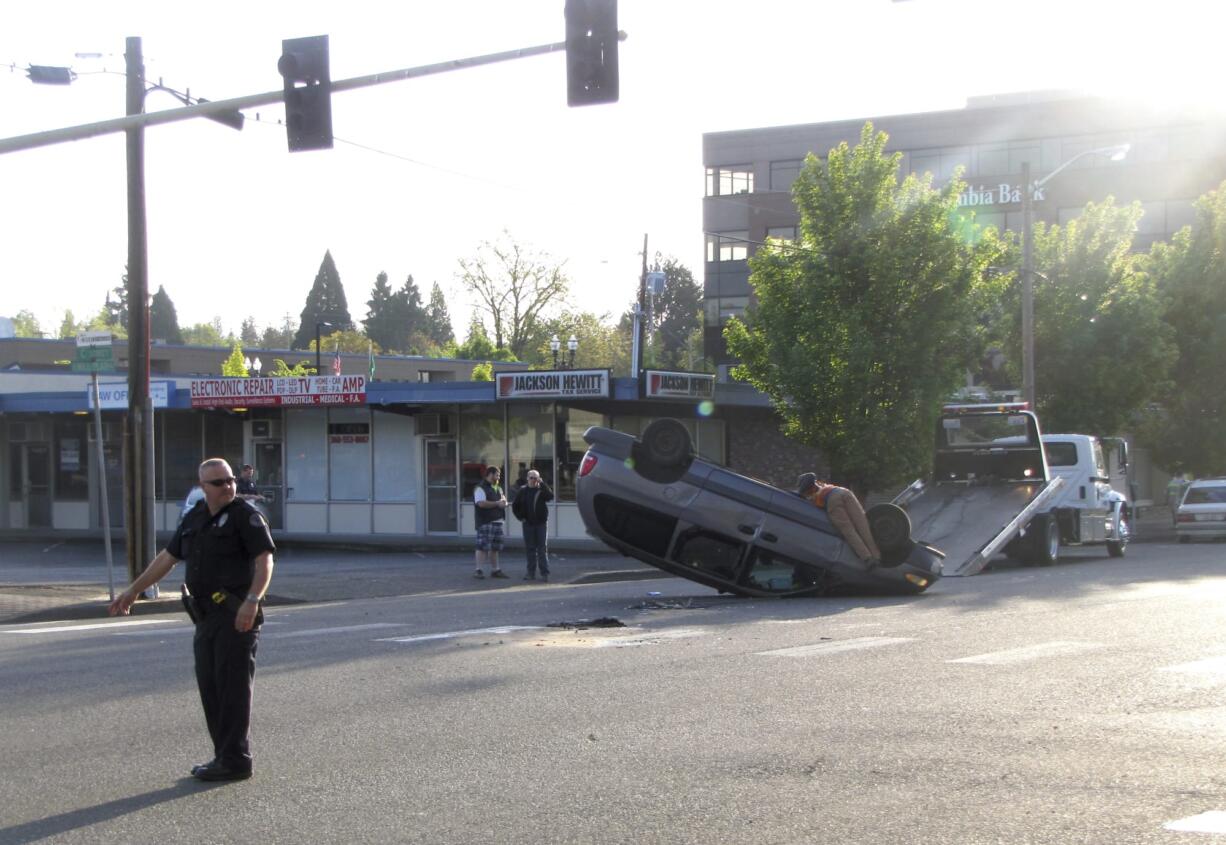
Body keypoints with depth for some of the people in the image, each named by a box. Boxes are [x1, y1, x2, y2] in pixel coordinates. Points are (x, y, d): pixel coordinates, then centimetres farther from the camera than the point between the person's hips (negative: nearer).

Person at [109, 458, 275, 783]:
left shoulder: (245, 515, -8)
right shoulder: (194, 518, 15)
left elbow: (265, 561, -15)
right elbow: (167, 557, 22)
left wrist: (251, 601, -28)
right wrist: (133, 590, 22)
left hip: (236, 617, -8)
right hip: (206, 616, 8)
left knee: (232, 688, -6)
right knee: (210, 687, 10)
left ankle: (235, 761, -1)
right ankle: (224, 756, 18)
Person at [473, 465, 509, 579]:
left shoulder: (498, 489, 22)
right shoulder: (480, 488, -7)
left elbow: (503, 500, 31)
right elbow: (481, 503, -20)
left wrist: (504, 502, 6)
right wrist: (497, 503, -15)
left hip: (497, 521, 8)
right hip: (485, 522, -8)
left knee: (494, 548, 12)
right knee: (483, 547, -10)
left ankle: (495, 570, 17)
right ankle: (479, 570, -10)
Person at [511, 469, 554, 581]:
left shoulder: (542, 489, 1)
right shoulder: (523, 491, 7)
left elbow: (550, 497, -20)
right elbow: (515, 506, 14)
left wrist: (542, 484, -21)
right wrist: (520, 517, 3)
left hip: (541, 523, -2)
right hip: (528, 524, 2)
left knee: (543, 548, -3)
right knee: (530, 549, 5)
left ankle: (545, 573, -3)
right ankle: (531, 573, 11)